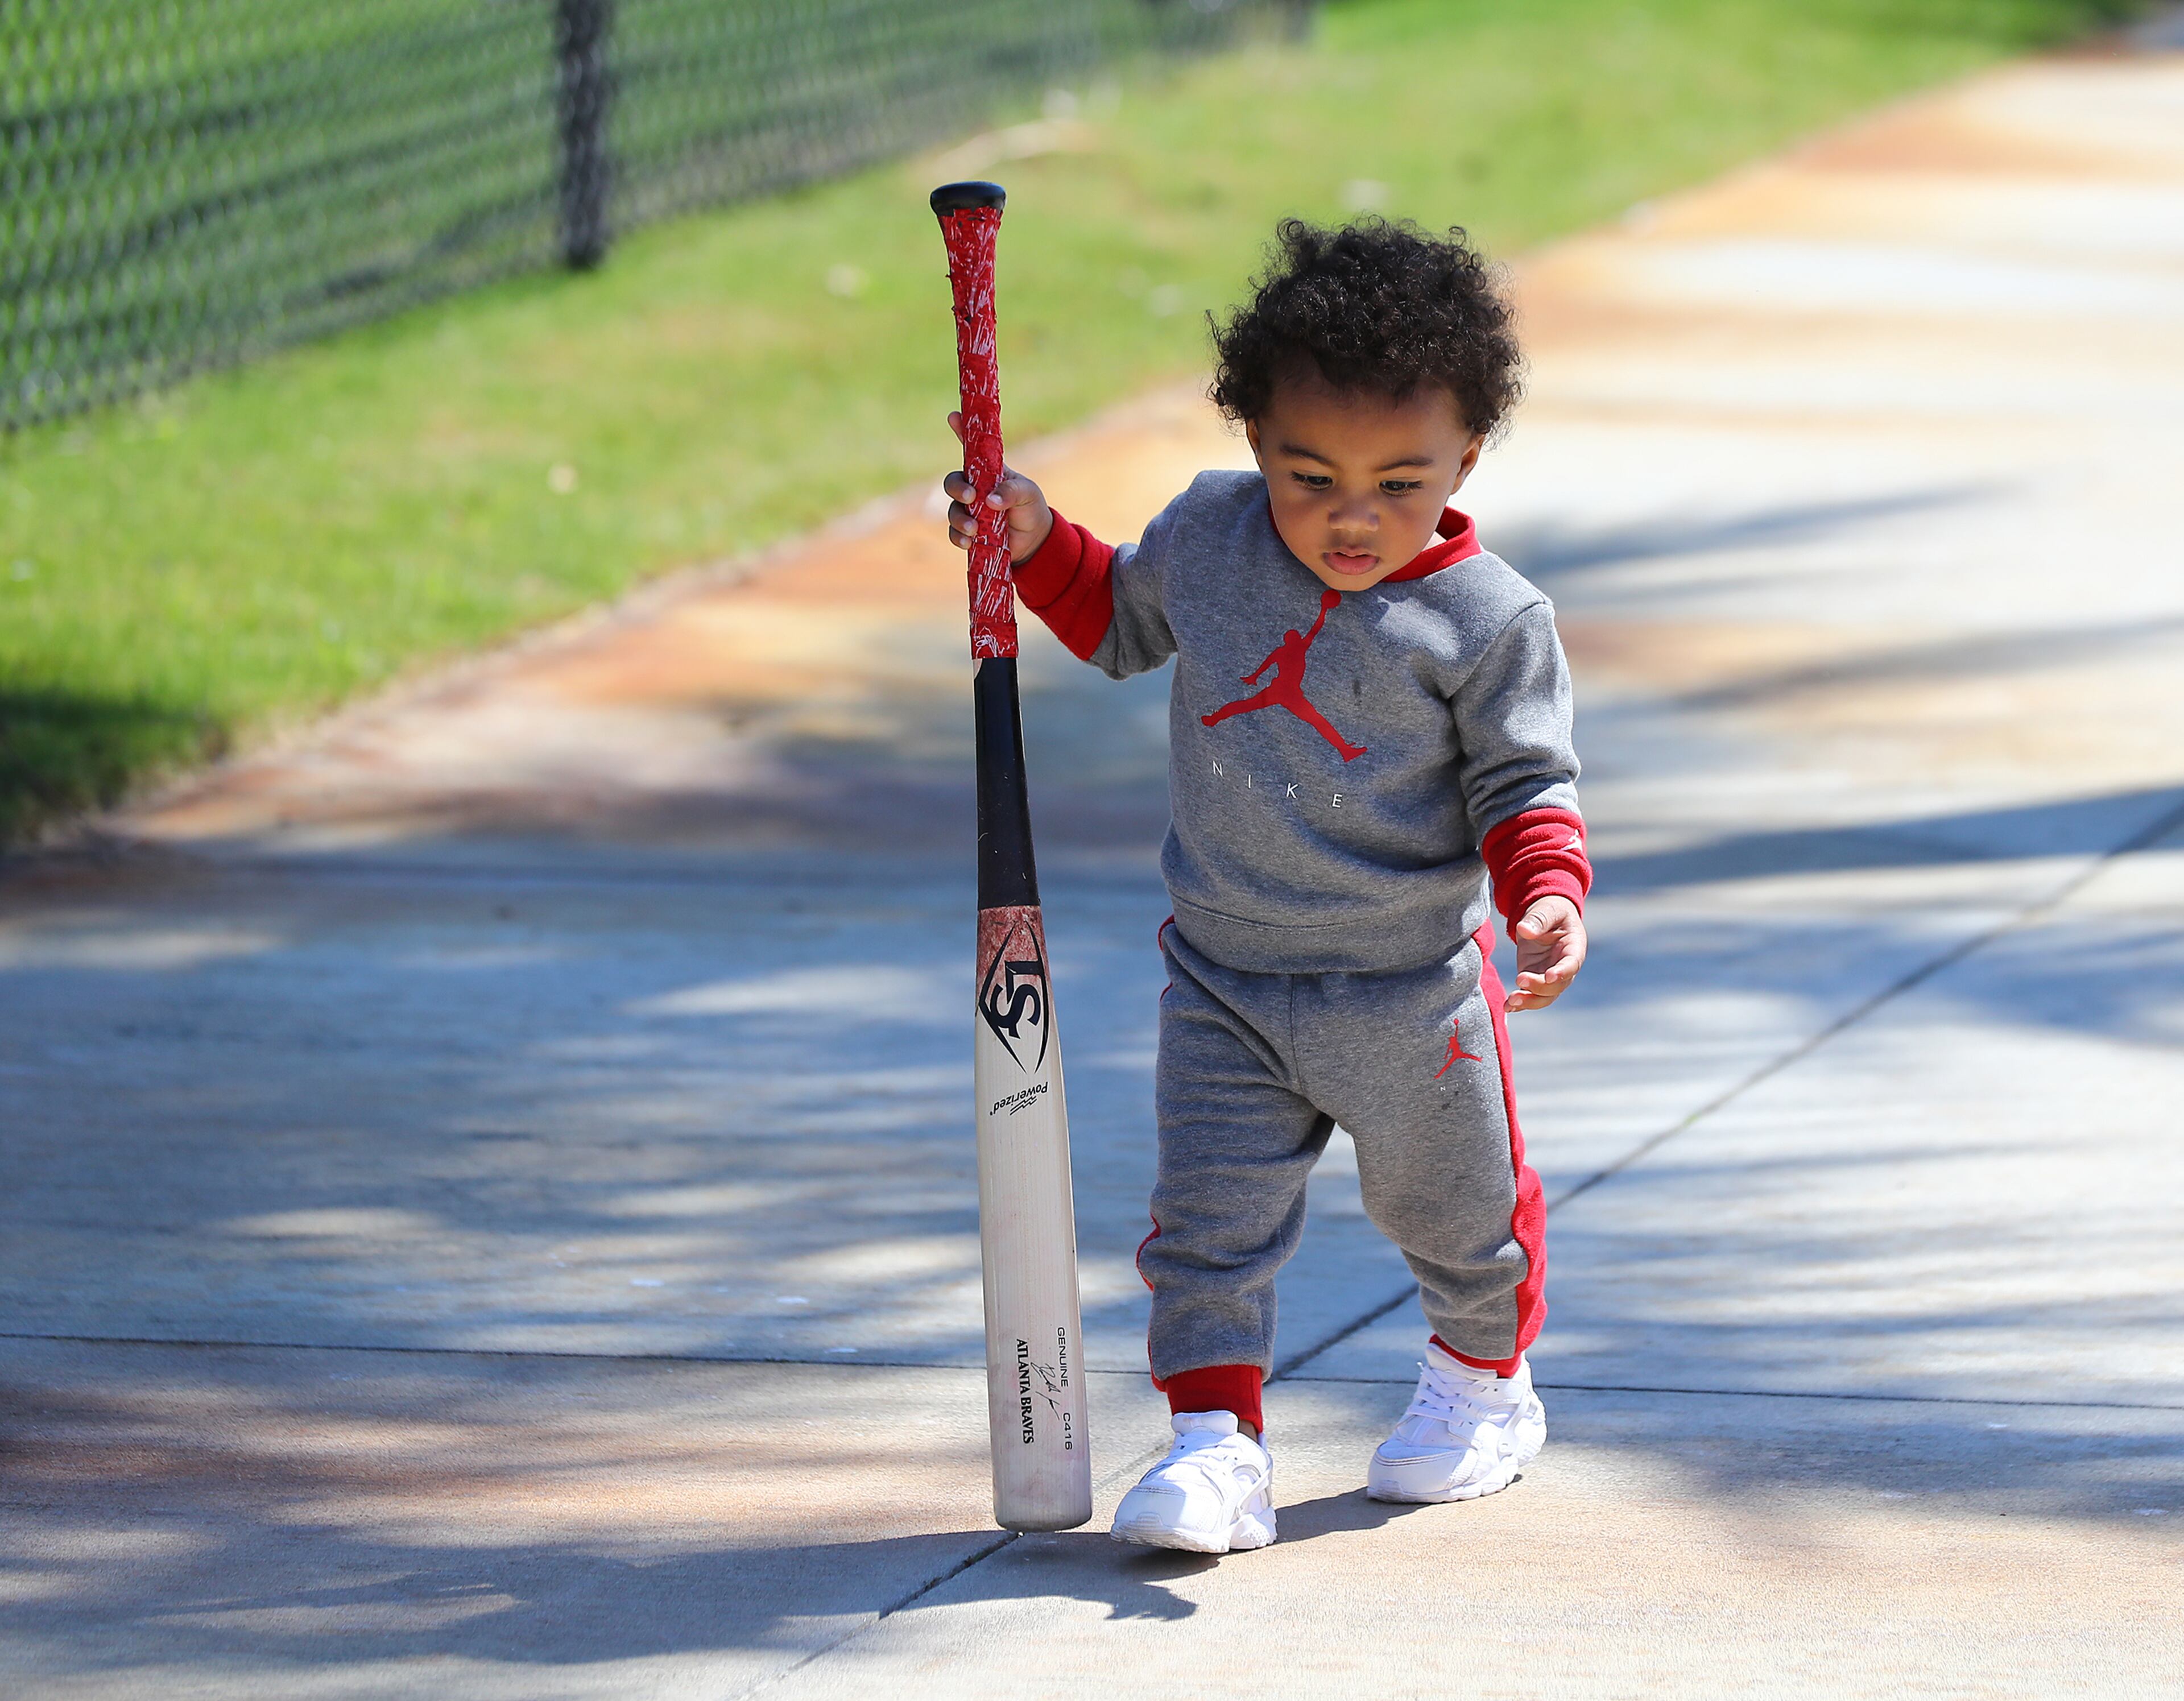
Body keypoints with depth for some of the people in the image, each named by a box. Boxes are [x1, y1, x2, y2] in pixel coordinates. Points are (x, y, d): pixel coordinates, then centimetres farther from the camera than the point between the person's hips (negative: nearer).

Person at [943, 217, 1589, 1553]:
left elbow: (1526, 782, -10)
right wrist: (1037, 543, 1)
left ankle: (1484, 1382, 43)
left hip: (1409, 992, -2)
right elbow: (1123, 618, 16)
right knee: (1210, 1217, -6)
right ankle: (1215, 1445, -3)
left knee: (1451, 1207, 18)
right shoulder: (1209, 537, -4)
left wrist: (1550, 896, -27)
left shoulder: (1489, 619, -16)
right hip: (1225, 980, 2)